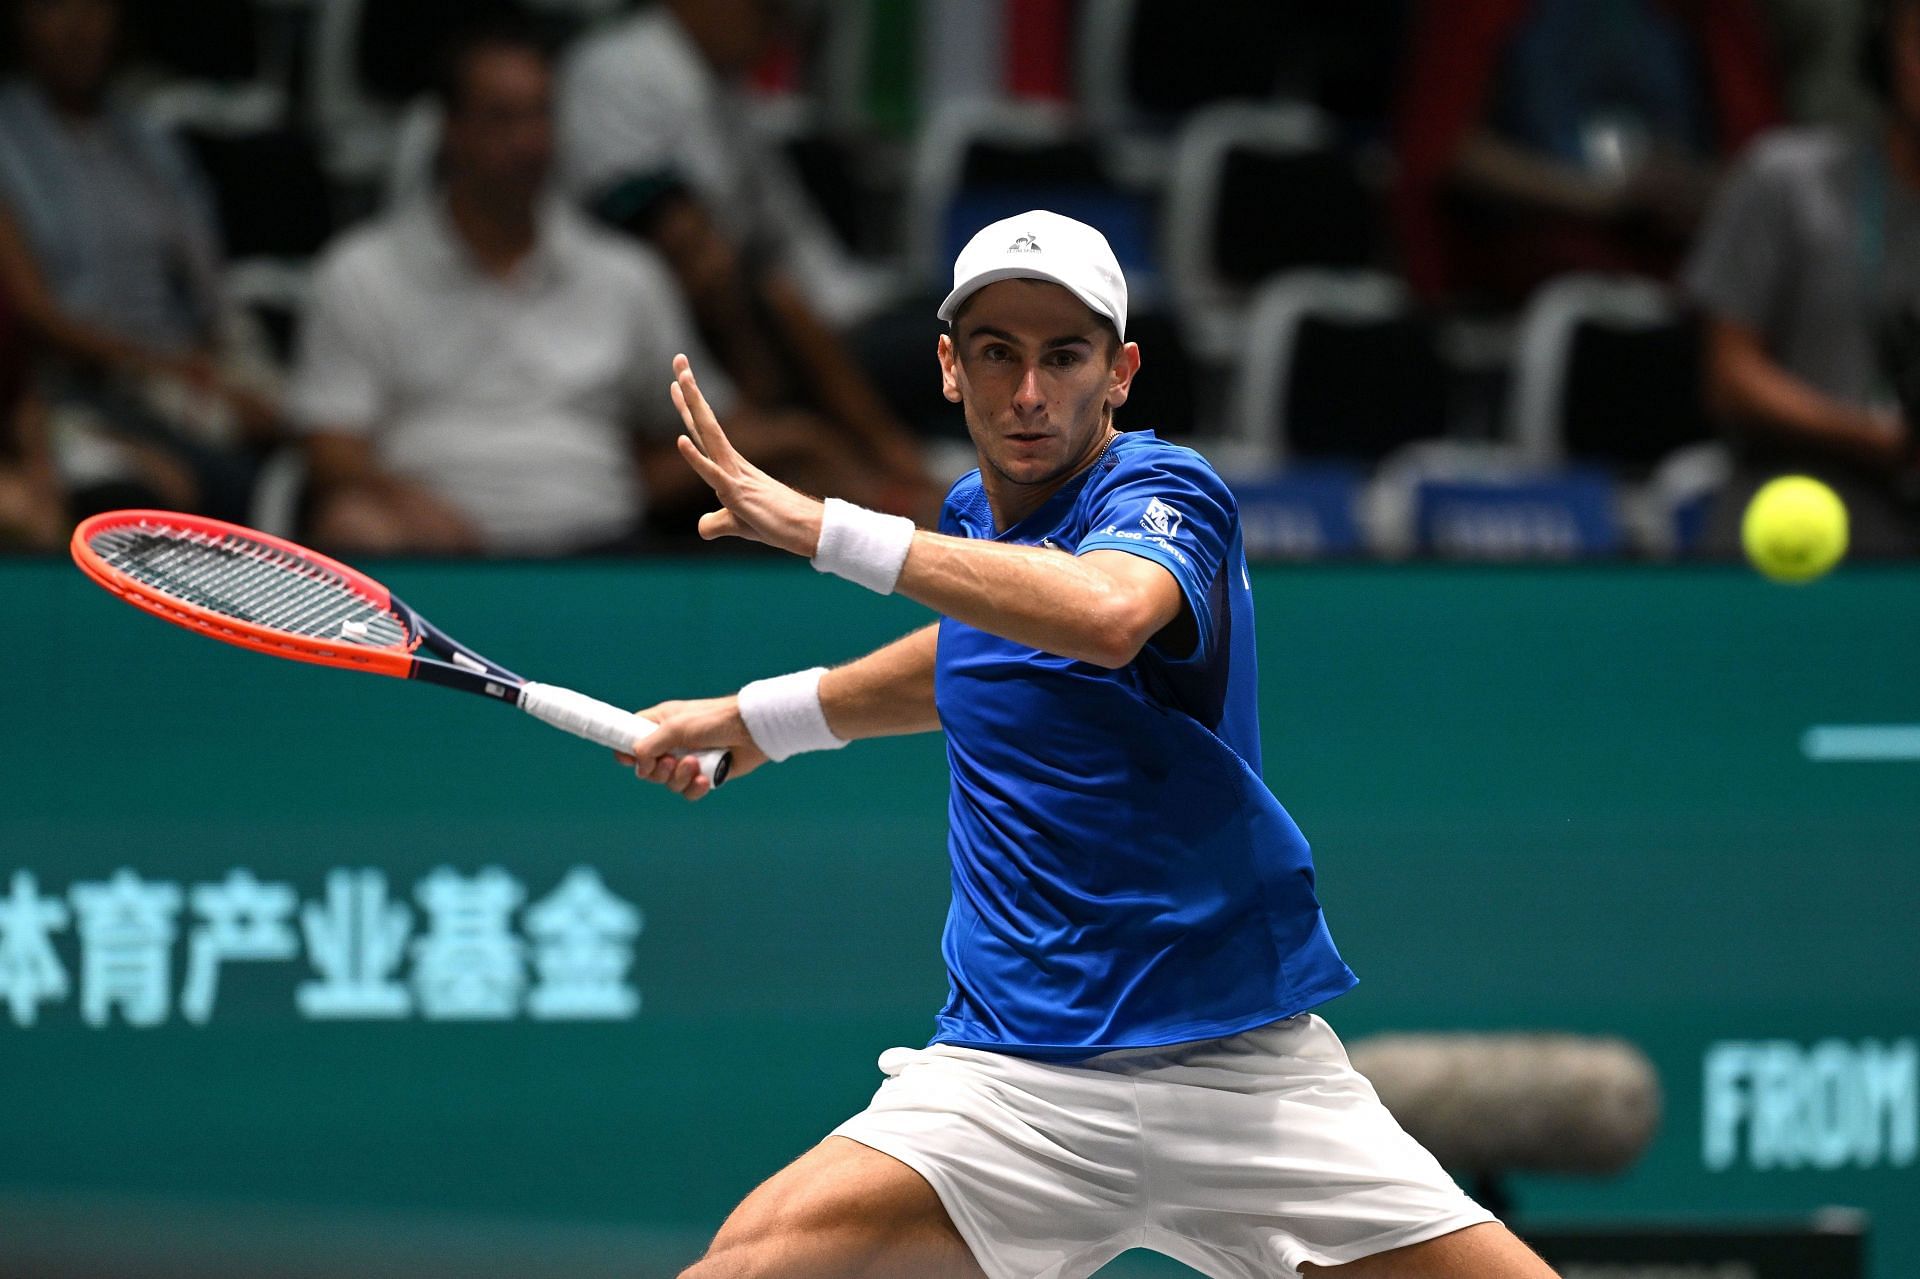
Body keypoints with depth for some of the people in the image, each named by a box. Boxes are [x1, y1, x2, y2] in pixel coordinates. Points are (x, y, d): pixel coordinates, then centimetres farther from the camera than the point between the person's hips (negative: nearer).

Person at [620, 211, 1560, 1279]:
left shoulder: (1166, 492, -10)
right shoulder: (977, 518, 11)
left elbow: (1105, 614, -35)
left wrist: (828, 529, -33)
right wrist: (759, 716, 33)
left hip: (1243, 1063, -4)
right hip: (1016, 1063, 4)